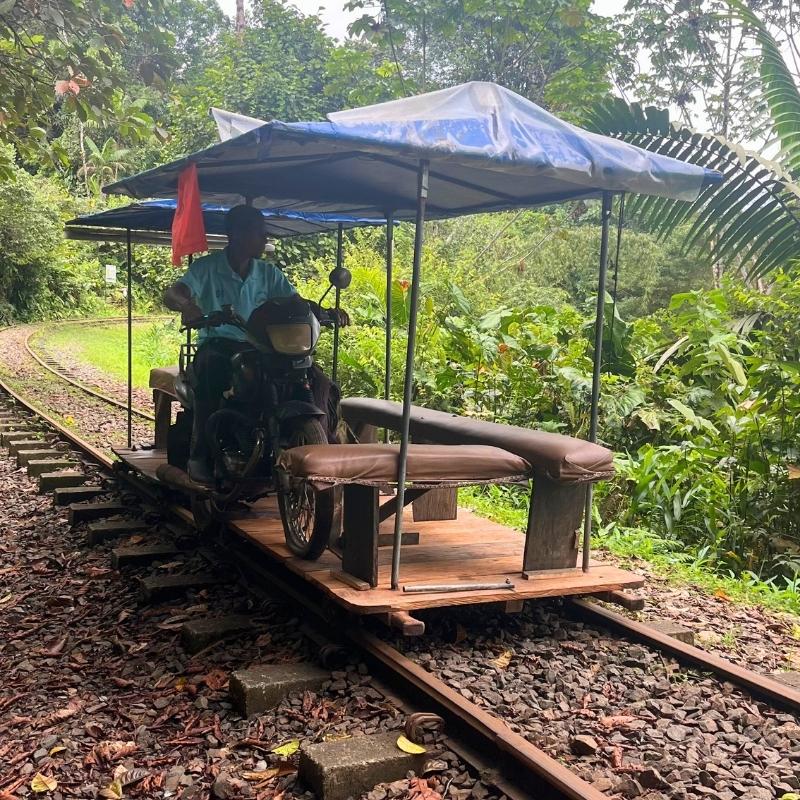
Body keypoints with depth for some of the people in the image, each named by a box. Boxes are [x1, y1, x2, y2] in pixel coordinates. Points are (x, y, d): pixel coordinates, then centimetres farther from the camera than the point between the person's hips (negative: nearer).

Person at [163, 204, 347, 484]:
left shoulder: (268, 273, 11)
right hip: (215, 345, -3)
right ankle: (199, 457, -27)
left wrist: (327, 312, -15)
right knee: (210, 367, -37)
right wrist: (186, 304, -39)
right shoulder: (207, 268, -1)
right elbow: (170, 295, -13)